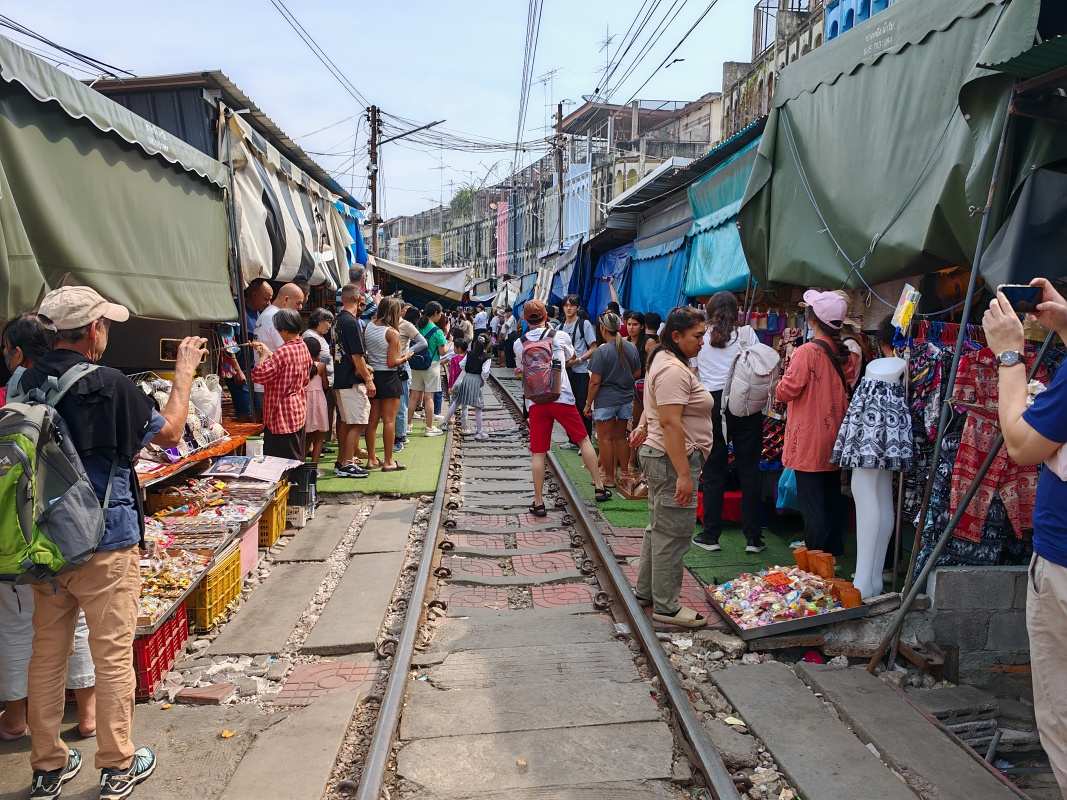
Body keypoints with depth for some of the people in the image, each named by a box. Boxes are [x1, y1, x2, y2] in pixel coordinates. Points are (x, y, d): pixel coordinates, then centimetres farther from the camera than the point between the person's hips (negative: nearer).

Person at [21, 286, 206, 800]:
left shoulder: (27, 384, 0)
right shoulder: (109, 385, -17)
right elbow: (170, 433, -4)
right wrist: (184, 373, 6)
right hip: (105, 545, -6)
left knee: (47, 654, 16)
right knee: (113, 656, 7)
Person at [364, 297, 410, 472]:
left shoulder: (369, 327, 3)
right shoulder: (392, 333, -14)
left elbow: (363, 354, 5)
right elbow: (392, 362, -16)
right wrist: (405, 357, 0)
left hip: (373, 375, 6)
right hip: (389, 378, -6)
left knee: (373, 420, 12)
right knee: (389, 420, 1)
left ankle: (371, 459, 19)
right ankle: (388, 462, 5)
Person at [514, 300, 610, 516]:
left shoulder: (519, 344, 4)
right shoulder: (560, 336, 2)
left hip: (535, 401, 1)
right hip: (562, 397, -1)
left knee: (538, 452, 4)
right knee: (584, 440, 14)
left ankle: (538, 502, 6)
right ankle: (600, 488, 18)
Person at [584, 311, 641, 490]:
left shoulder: (601, 351, -16)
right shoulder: (631, 348, -1)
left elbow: (595, 381, -14)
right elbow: (637, 373, 9)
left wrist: (588, 403, -5)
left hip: (605, 400, -5)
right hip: (626, 399, 5)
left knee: (605, 438, 6)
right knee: (621, 437, 17)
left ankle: (609, 478, 12)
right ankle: (624, 473, 24)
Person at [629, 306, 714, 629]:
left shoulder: (665, 361, 15)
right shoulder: (674, 370, -19)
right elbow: (671, 423, -26)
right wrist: (684, 474, -26)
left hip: (658, 455, 11)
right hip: (673, 460, -11)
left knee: (659, 528, 19)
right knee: (672, 535, -3)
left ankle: (646, 591, 30)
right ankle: (666, 607, 6)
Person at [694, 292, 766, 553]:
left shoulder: (701, 337, 4)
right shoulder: (747, 333, 2)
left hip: (712, 404, 0)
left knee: (713, 471, 7)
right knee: (749, 469, 5)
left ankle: (710, 535, 11)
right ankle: (753, 537, 8)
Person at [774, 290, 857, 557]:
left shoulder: (807, 352, -16)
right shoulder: (845, 354, 4)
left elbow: (785, 392, -15)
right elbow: (848, 389, 14)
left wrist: (789, 363, 2)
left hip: (809, 443, -7)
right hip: (834, 440, 7)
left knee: (811, 502, -1)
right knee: (833, 497, 15)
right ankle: (834, 553, 23)